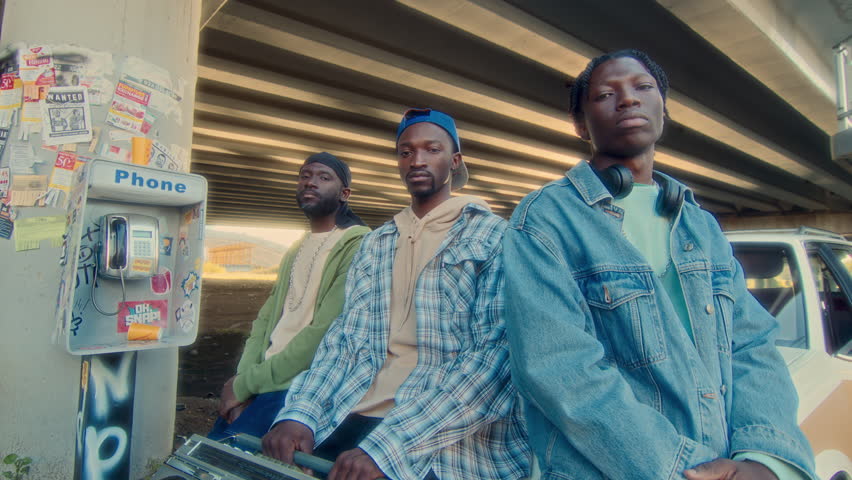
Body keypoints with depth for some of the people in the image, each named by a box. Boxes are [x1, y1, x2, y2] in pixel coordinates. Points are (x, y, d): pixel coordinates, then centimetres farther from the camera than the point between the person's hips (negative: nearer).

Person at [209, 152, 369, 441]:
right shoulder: (295, 250, 18)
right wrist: (243, 379, -5)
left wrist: (246, 383, -12)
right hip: (266, 379, 7)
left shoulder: (356, 246, -12)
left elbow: (325, 334, -19)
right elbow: (265, 319, 12)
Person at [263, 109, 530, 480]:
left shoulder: (494, 236, -3)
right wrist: (298, 413, -10)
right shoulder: (374, 245, 14)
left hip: (453, 439, -4)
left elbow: (497, 353, -14)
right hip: (354, 421, 4)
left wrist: (387, 445, -21)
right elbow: (346, 338, 8)